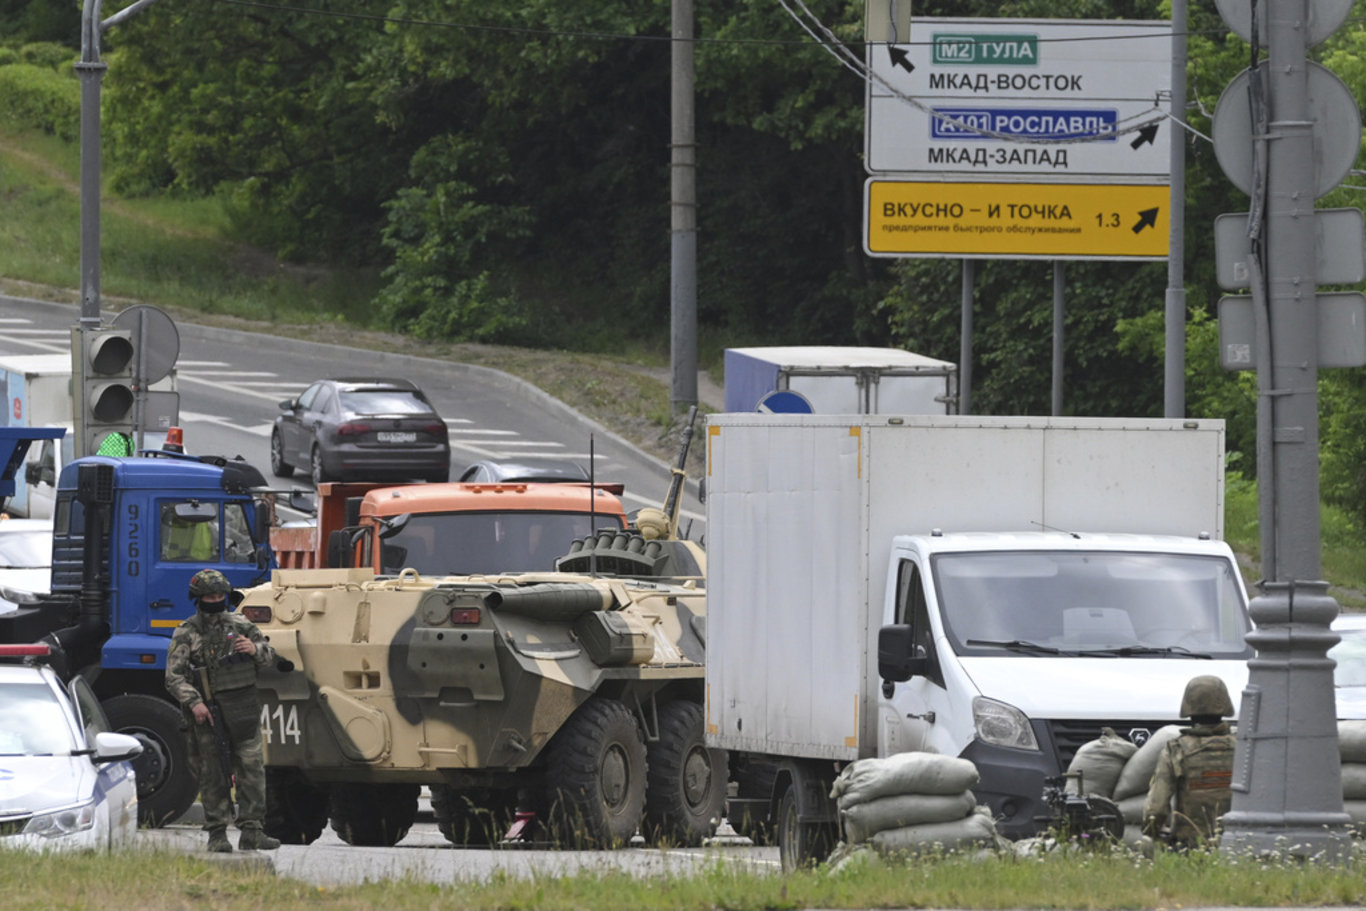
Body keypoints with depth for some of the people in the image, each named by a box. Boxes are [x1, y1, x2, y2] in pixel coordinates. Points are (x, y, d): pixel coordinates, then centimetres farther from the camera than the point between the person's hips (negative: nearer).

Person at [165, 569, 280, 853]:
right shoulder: (186, 634, 2)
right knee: (212, 775, 0)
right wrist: (193, 702, -18)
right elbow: (174, 677, -3)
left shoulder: (241, 625, 11)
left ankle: (251, 832, -1)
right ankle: (217, 835, 5)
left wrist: (255, 650, -4)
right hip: (206, 712, -2)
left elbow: (270, 655, 19)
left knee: (251, 768, -4)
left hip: (242, 710, 2)